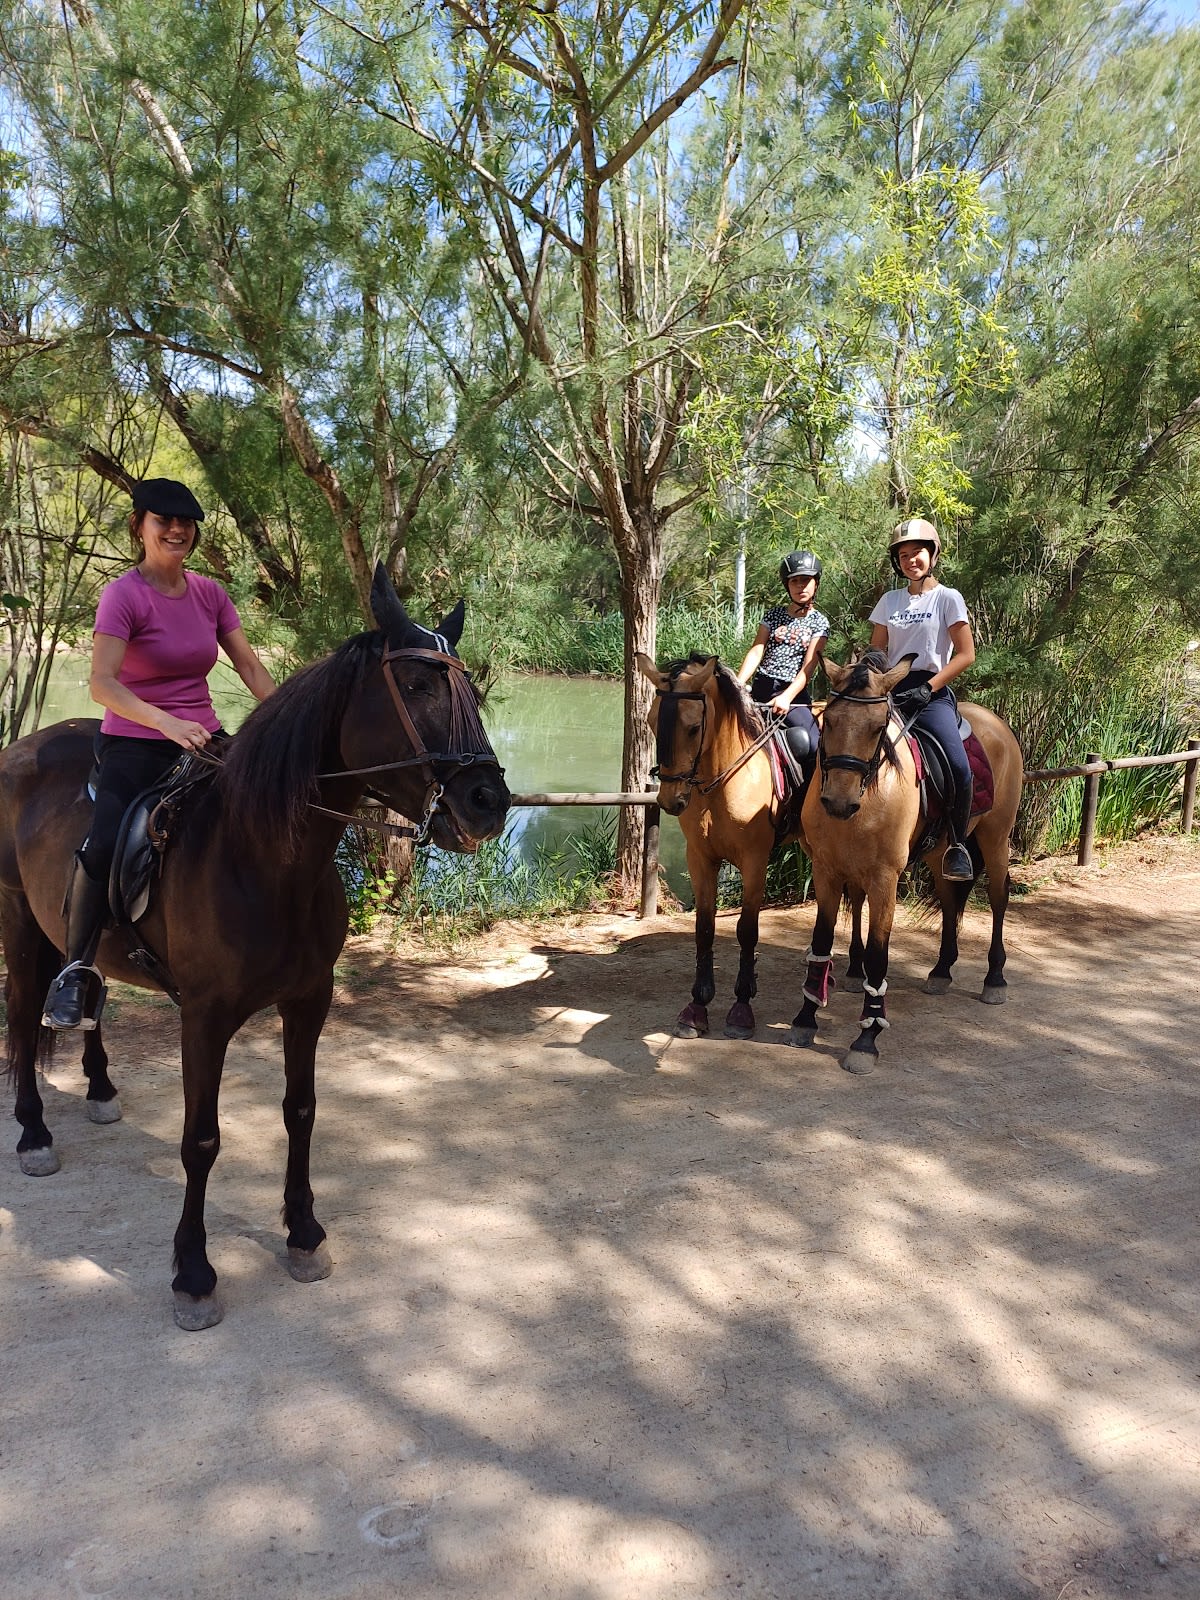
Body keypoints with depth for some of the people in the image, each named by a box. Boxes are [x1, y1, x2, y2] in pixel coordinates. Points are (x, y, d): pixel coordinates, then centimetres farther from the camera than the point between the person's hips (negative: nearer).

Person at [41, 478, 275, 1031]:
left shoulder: (209, 593, 8)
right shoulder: (123, 595, -9)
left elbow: (250, 667, 9)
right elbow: (102, 683, -20)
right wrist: (166, 723, -35)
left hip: (201, 737, 5)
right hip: (134, 742, -5)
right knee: (105, 845, -28)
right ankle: (77, 971, -12)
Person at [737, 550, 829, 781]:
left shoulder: (819, 623, 5)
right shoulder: (774, 614, 12)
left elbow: (808, 667, -6)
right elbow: (755, 652, 3)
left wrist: (786, 698, -22)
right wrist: (738, 684, -15)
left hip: (795, 694, -3)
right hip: (761, 688, 3)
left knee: (812, 747, -23)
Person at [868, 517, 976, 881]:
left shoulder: (948, 598, 3)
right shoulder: (890, 601, 15)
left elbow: (966, 655, -2)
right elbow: (875, 652, 17)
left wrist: (927, 689, -12)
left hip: (932, 695, -3)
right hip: (891, 692, 4)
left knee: (960, 767, -25)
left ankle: (957, 844, -5)